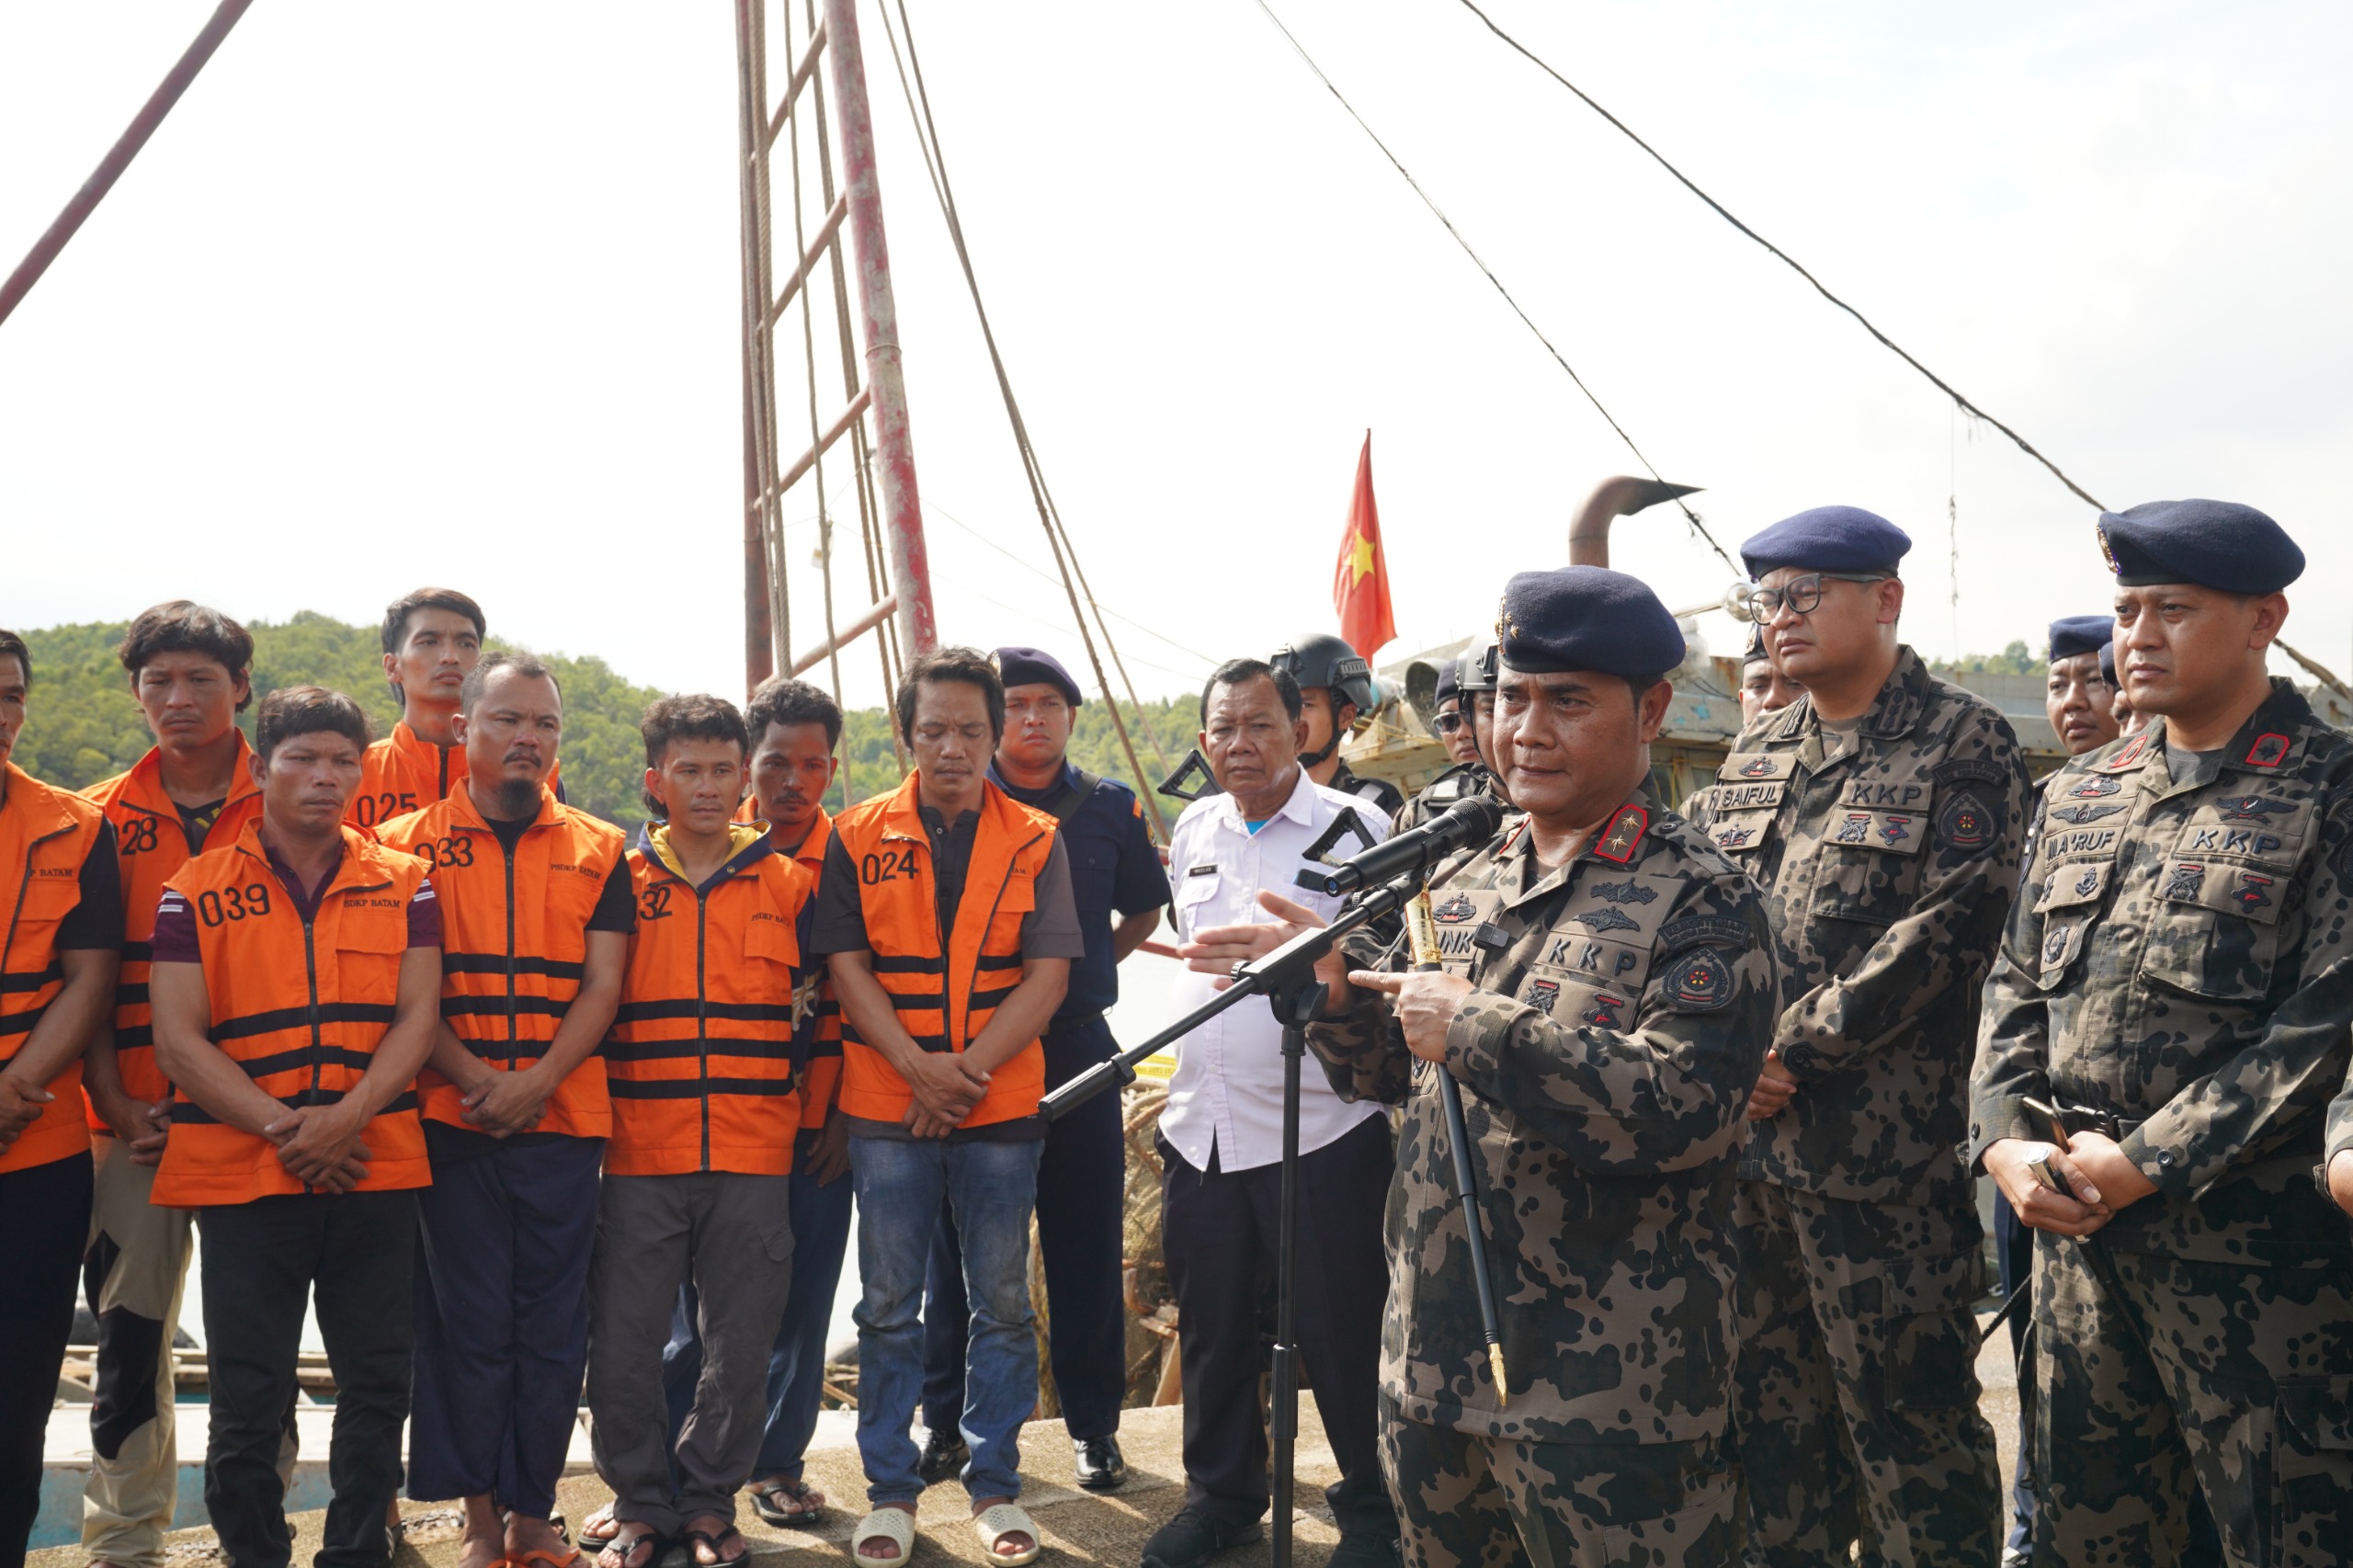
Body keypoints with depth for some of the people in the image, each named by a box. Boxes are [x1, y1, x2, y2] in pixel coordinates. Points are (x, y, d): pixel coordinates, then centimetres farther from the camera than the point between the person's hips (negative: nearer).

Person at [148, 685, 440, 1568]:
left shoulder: (403, 884, 7)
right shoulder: (196, 893, 3)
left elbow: (415, 1017, 1)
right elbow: (178, 1039, -3)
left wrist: (346, 1117, -14)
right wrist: (282, 1129, -13)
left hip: (376, 1171, 2)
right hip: (241, 1176, -1)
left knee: (378, 1385, 6)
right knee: (248, 1398, 4)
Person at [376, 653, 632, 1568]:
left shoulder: (598, 850, 9)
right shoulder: (409, 845, 5)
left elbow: (602, 985, 2)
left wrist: (536, 1079, -11)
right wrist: (470, 1077, -14)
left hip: (564, 1119, 1)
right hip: (449, 1118, -1)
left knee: (553, 1328, 4)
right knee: (467, 1321, 2)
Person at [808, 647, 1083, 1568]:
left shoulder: (1034, 841, 3)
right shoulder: (858, 838, 3)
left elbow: (1047, 975, -2)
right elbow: (845, 965, -1)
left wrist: (970, 1065, -13)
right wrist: (915, 1065, -14)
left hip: (1001, 1107, 0)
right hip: (886, 1110, 0)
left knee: (1001, 1302, 7)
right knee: (889, 1305, 6)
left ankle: (994, 1486, 19)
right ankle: (889, 1491, 17)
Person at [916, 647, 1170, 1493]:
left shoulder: (1111, 808, 4)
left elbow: (1143, 912, 19)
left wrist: (1082, 973, 12)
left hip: (1077, 1047, 1)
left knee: (1087, 1245, 6)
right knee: (960, 1246, 7)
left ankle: (1094, 1424, 18)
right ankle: (945, 1422, 19)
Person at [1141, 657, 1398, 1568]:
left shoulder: (1355, 828, -7)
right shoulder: (1193, 831, 12)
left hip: (1321, 1130, -6)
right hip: (1200, 1129, 6)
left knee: (1342, 1337, 3)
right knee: (1211, 1328, 15)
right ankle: (1221, 1494, 32)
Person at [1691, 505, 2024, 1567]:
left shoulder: (1962, 743, -5)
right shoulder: (1753, 755, 15)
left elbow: (1947, 931, -15)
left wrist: (1792, 1048, -15)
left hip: (1884, 1154, -6)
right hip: (1742, 1138, 6)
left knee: (1903, 1415, 2)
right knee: (1769, 1407, 15)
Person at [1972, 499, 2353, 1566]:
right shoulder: (2079, 792, 12)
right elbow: (2017, 984, 14)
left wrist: (2147, 1160, -16)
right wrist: (2006, 1142, -2)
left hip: (2250, 1244, -5)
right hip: (2074, 1225, 6)